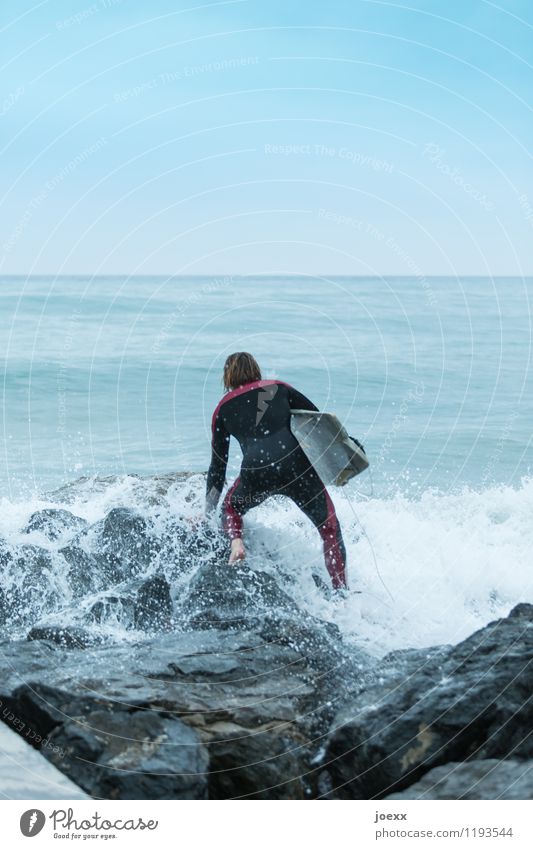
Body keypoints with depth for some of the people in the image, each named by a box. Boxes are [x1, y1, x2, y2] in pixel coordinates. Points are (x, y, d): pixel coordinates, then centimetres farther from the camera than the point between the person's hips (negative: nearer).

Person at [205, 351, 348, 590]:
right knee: (329, 527, 16)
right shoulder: (278, 388, 20)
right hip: (298, 465, 0)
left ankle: (235, 542, 5)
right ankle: (341, 590, 8)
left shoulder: (223, 409, 20)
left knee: (231, 507, 32)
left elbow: (217, 465, 22)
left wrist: (208, 514, 28)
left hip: (256, 473, 0)